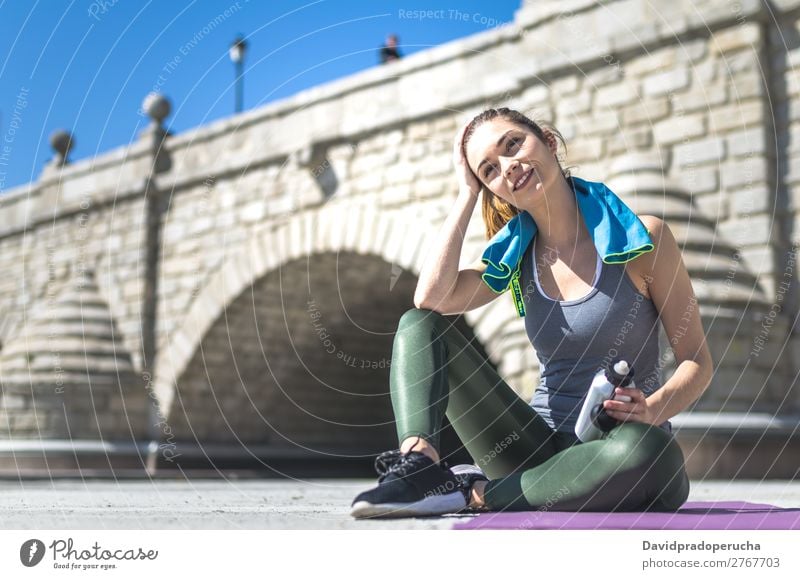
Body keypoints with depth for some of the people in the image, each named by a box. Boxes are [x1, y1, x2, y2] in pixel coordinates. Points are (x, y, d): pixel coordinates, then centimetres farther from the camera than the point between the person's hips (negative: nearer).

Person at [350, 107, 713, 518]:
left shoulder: (640, 237, -5)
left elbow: (697, 361, -5)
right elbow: (431, 298, -11)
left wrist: (652, 409, -26)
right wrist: (467, 192, -3)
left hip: (620, 458, -3)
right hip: (540, 447, 4)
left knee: (650, 452, -42)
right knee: (418, 325, -5)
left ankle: (474, 493, -25)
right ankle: (419, 465, -31)